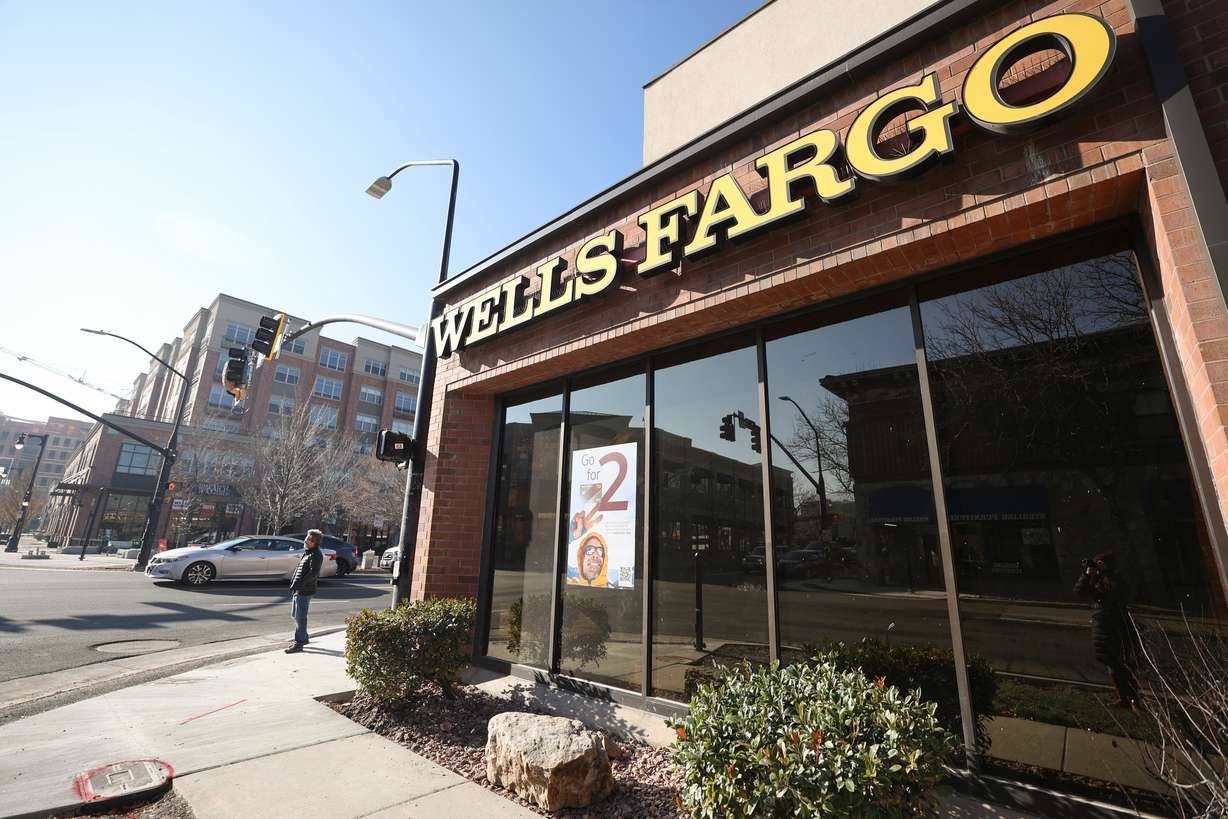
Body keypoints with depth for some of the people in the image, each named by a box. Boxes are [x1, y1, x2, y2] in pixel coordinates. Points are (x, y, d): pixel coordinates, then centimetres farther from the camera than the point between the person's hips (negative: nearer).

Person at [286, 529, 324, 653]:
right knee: (295, 615, 19)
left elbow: (313, 573, -23)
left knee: (300, 617, -4)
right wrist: (293, 581, 11)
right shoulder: (307, 553, 16)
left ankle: (299, 643, 4)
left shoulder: (316, 555, -15)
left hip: (305, 591, -10)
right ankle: (303, 638, 33)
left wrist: (299, 583, -23)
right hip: (298, 590, 10)